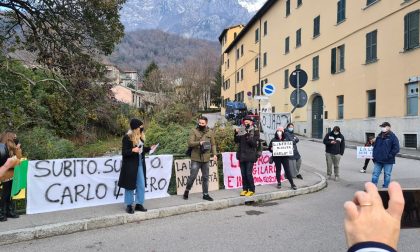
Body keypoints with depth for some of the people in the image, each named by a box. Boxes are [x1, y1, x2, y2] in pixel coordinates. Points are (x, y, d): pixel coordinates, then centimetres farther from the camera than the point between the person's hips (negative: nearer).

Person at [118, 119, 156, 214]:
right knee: (130, 186, 3)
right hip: (130, 165, -7)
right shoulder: (127, 137, -13)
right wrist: (132, 150, -31)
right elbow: (124, 152, -15)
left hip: (140, 164, 7)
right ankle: (129, 205, 16)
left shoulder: (140, 137, 7)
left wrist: (150, 148, 6)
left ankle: (139, 204, 20)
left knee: (141, 185, 9)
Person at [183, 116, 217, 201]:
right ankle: (187, 191, 21)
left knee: (205, 177, 11)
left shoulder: (210, 132, 8)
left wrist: (214, 154, -3)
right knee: (192, 176, -1)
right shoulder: (194, 131, -2)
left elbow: (213, 144, 10)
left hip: (206, 159, 4)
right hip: (196, 158, -3)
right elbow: (190, 143, -10)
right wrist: (199, 143, -26)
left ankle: (205, 194, 23)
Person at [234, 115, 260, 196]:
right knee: (243, 173, 8)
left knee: (248, 173, -7)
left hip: (250, 155, -5)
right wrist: (236, 133, -6)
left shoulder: (255, 131, -2)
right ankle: (245, 189, 17)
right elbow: (236, 141, 10)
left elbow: (254, 143, -11)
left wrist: (248, 137, -25)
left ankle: (251, 190, 6)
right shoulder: (242, 130, 10)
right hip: (241, 155, 5)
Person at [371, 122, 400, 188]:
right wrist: (374, 156, 11)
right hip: (378, 160, 5)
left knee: (387, 175, 5)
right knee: (375, 174, 5)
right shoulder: (379, 136, 12)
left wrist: (389, 156, -15)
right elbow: (375, 146, 20)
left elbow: (396, 148, -11)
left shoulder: (392, 137, -5)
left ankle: (385, 188, 14)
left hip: (388, 161, -5)